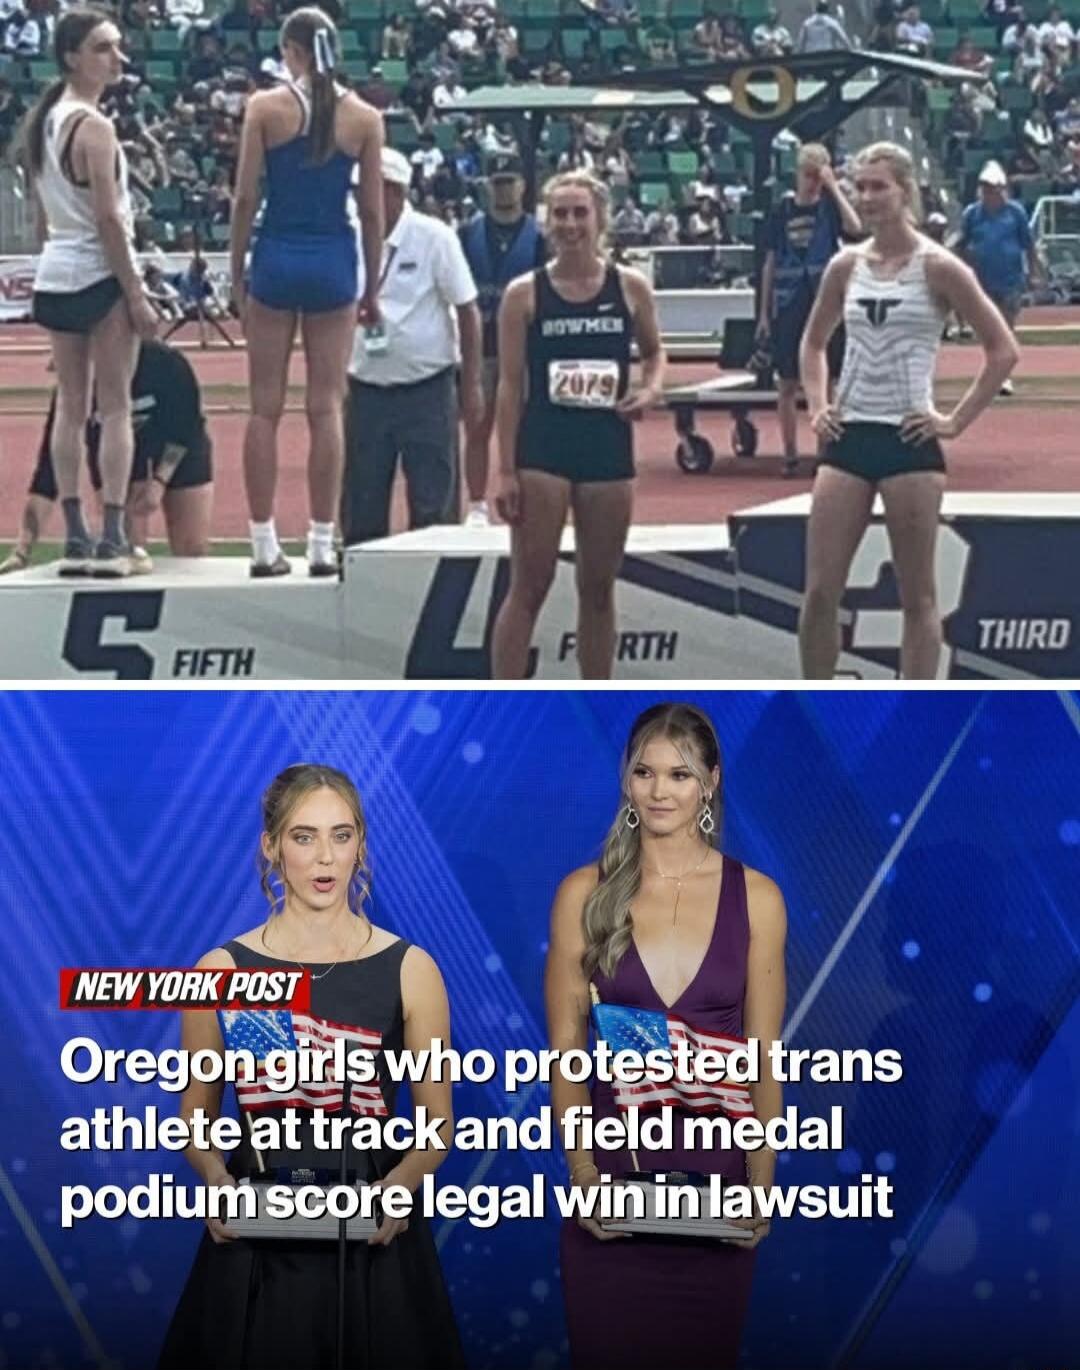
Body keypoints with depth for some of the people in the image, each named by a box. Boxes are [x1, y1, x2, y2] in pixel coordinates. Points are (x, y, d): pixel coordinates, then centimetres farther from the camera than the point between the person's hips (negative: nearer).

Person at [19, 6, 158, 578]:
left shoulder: (42, 120, 11)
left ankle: (75, 536, 8)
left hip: (54, 273, 8)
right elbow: (108, 219, -18)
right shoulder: (93, 127, -15)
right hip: (99, 274, -8)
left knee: (70, 406, 8)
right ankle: (111, 538, -6)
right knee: (114, 407, -3)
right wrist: (137, 295, -15)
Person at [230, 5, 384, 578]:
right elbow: (372, 211, 2)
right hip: (333, 263, 1)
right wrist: (371, 289, 10)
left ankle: (265, 546, 5)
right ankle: (321, 545, 4)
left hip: (277, 257, -1)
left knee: (265, 407, 5)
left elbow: (245, 198, -5)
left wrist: (237, 275, 4)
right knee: (326, 408, 4)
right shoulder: (363, 118, 0)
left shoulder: (265, 108, -4)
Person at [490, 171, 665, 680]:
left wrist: (649, 389, -5)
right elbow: (510, 385, -2)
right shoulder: (524, 294, -2)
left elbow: (654, 353, 18)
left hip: (608, 449, 2)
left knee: (599, 588, 10)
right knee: (529, 587, -3)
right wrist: (506, 469, -6)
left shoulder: (630, 288, 3)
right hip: (542, 450, -2)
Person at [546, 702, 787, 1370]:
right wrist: (581, 1169, -12)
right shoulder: (586, 893, 0)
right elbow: (564, 1049, 0)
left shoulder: (756, 897, 1)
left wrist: (761, 1182, -6)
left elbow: (766, 1058, 3)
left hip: (716, 1176, 0)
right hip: (611, 1175, 0)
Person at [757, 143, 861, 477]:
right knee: (788, 384, 3)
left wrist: (833, 187, -18)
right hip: (788, 305, 2)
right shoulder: (783, 210, 6)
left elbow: (854, 227, -21)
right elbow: (770, 264, 9)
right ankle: (790, 454, 10)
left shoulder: (830, 205, 2)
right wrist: (764, 312, 6)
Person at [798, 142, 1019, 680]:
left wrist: (956, 421, -7)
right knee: (819, 591, 0)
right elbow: (813, 343, 24)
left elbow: (1002, 350, -5)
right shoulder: (846, 266, 8)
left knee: (917, 596, 3)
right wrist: (817, 405, 10)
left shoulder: (936, 267, -5)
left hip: (908, 441, -4)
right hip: (848, 437, 4)